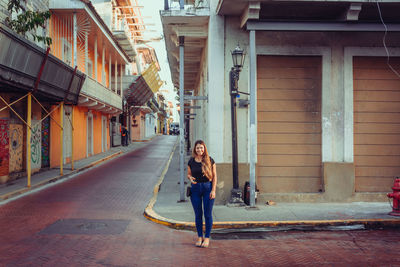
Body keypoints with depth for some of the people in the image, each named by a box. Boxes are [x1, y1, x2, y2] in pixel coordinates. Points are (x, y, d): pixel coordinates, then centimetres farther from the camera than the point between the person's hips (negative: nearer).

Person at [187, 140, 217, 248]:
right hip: (195, 189, 2)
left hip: (208, 188, -2)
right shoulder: (191, 161, 4)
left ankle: (207, 238, 8)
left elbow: (214, 176, -1)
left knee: (208, 214, -1)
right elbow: (188, 174, 15)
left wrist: (213, 190, -9)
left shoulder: (210, 160, -2)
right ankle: (200, 237, 17)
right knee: (198, 214, 6)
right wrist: (190, 178, -9)